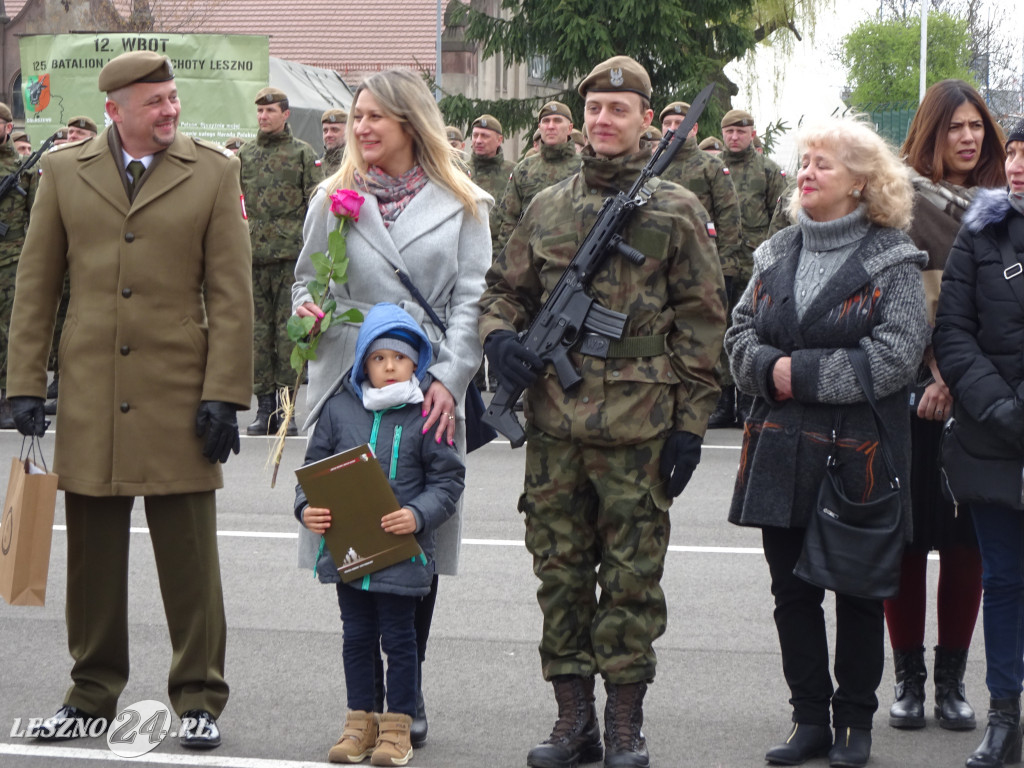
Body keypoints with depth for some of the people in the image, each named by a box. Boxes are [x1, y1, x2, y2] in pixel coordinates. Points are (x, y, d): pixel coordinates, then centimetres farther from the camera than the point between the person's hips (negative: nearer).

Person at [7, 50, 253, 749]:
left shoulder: (214, 173, 3)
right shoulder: (64, 172, 8)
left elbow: (231, 295, 0)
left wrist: (224, 394, -6)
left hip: (178, 395, -2)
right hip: (89, 397, 2)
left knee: (190, 559, 2)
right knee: (93, 556, 9)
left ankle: (199, 699, 13)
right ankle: (92, 695, 22)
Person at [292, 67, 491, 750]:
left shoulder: (461, 204, 6)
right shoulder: (335, 199, 11)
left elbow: (471, 299, 1)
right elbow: (308, 279, 17)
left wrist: (448, 379, -11)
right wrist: (308, 311, -6)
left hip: (429, 392, -1)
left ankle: (410, 689, 15)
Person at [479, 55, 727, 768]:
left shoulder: (677, 210, 3)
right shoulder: (547, 207, 12)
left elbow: (701, 321, 1)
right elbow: (504, 288, 20)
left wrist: (690, 421, -5)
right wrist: (499, 335, -3)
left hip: (639, 425, -3)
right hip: (554, 421, 4)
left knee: (632, 575, 2)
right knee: (560, 569, 7)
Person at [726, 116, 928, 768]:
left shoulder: (892, 262, -5)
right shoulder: (776, 255, 12)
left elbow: (895, 356, -16)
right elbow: (740, 335, 10)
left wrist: (802, 373, -16)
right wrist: (769, 368, -12)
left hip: (857, 456, -5)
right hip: (781, 451, 5)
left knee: (859, 593, 6)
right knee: (792, 591, 8)